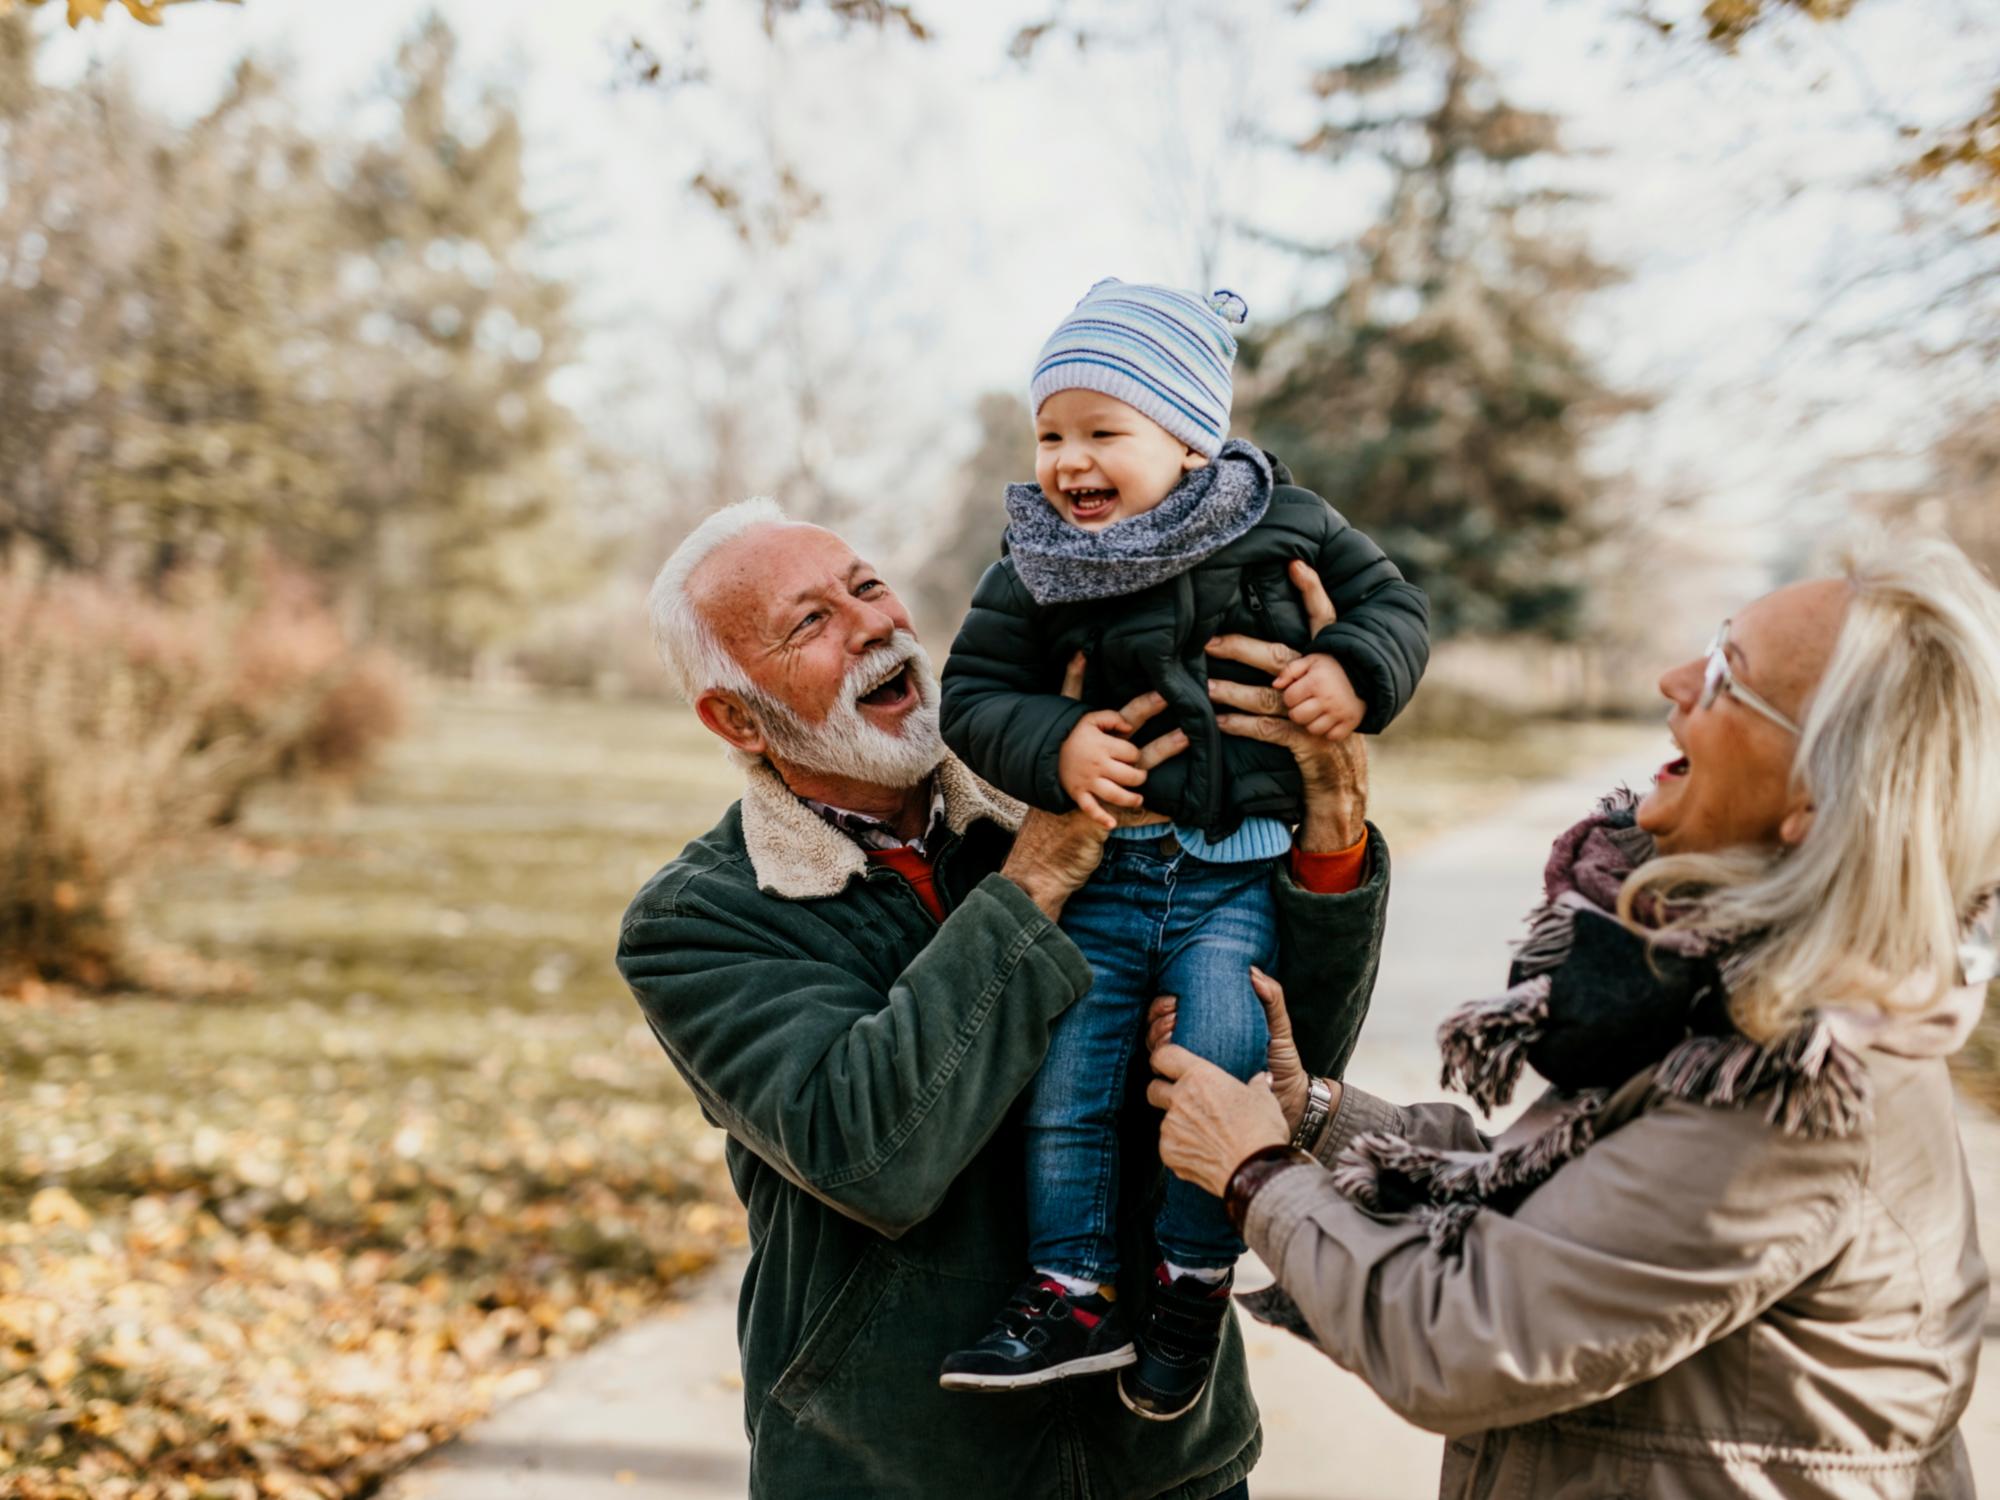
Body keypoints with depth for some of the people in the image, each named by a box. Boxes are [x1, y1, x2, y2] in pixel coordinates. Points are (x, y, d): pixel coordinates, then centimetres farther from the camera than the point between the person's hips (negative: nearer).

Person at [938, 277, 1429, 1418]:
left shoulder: (1283, 524, 0)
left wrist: (1356, 670, -12)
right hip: (1103, 863, 2)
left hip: (1240, 867, -2)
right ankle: (1076, 1291, 16)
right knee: (1067, 1067, -1)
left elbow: (1394, 601, 8)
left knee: (1220, 1058, -11)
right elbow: (974, 691, 2)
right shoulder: (1040, 570, 1)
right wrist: (1053, 743, -16)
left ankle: (1196, 1281, 14)